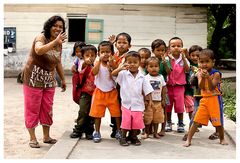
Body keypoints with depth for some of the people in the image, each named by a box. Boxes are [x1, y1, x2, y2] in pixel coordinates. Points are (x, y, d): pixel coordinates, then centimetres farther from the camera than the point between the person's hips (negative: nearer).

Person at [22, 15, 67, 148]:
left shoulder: (59, 44, 8)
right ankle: (32, 138, 9)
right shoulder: (41, 37, -12)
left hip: (49, 80, 6)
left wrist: (63, 79, 19)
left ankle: (46, 136, 20)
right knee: (32, 108, 0)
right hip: (34, 78, -6)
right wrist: (55, 41, -36)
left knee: (47, 109, 9)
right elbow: (39, 50, -34)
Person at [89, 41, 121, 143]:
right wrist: (100, 60, -29)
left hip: (111, 92, 0)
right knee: (97, 113, 5)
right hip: (99, 92, 0)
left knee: (116, 112, 4)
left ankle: (118, 131, 19)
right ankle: (97, 132, 18)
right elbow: (94, 72, -24)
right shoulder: (97, 63, -4)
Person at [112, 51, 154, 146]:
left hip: (138, 104, 2)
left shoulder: (142, 77, 1)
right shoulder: (123, 74, -4)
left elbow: (147, 90, 4)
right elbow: (113, 74, -18)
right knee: (125, 122, 2)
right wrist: (121, 68, -32)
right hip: (126, 103, -1)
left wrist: (150, 100, -1)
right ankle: (123, 137, 16)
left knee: (137, 123, 5)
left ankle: (134, 137, 23)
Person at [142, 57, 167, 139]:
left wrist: (163, 100, 6)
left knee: (157, 118, 9)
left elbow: (163, 89, 8)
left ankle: (155, 132, 20)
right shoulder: (146, 78, -6)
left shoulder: (161, 77, 4)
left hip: (158, 101, 3)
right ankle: (146, 132, 15)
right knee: (147, 118, 2)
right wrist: (144, 100, -12)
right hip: (148, 101, -3)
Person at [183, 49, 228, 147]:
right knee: (196, 120, -2)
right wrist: (203, 77, -23)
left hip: (215, 99, -3)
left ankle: (222, 139, 28)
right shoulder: (200, 73, 2)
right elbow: (201, 87, -8)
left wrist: (208, 77, -31)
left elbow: (211, 88, -18)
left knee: (218, 121, 5)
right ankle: (188, 140, 1)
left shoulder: (216, 74, -11)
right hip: (204, 99, 3)